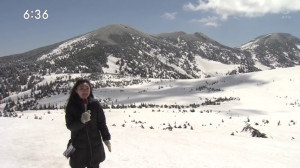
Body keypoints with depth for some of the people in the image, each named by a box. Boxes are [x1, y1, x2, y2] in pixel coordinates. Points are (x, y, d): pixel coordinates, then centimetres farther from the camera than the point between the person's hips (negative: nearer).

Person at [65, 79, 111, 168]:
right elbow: (69, 126, -11)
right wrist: (81, 121, -29)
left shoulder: (95, 104, -3)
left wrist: (106, 138, 0)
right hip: (78, 147, -1)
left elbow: (102, 122, 3)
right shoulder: (71, 106, -7)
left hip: (95, 146, 2)